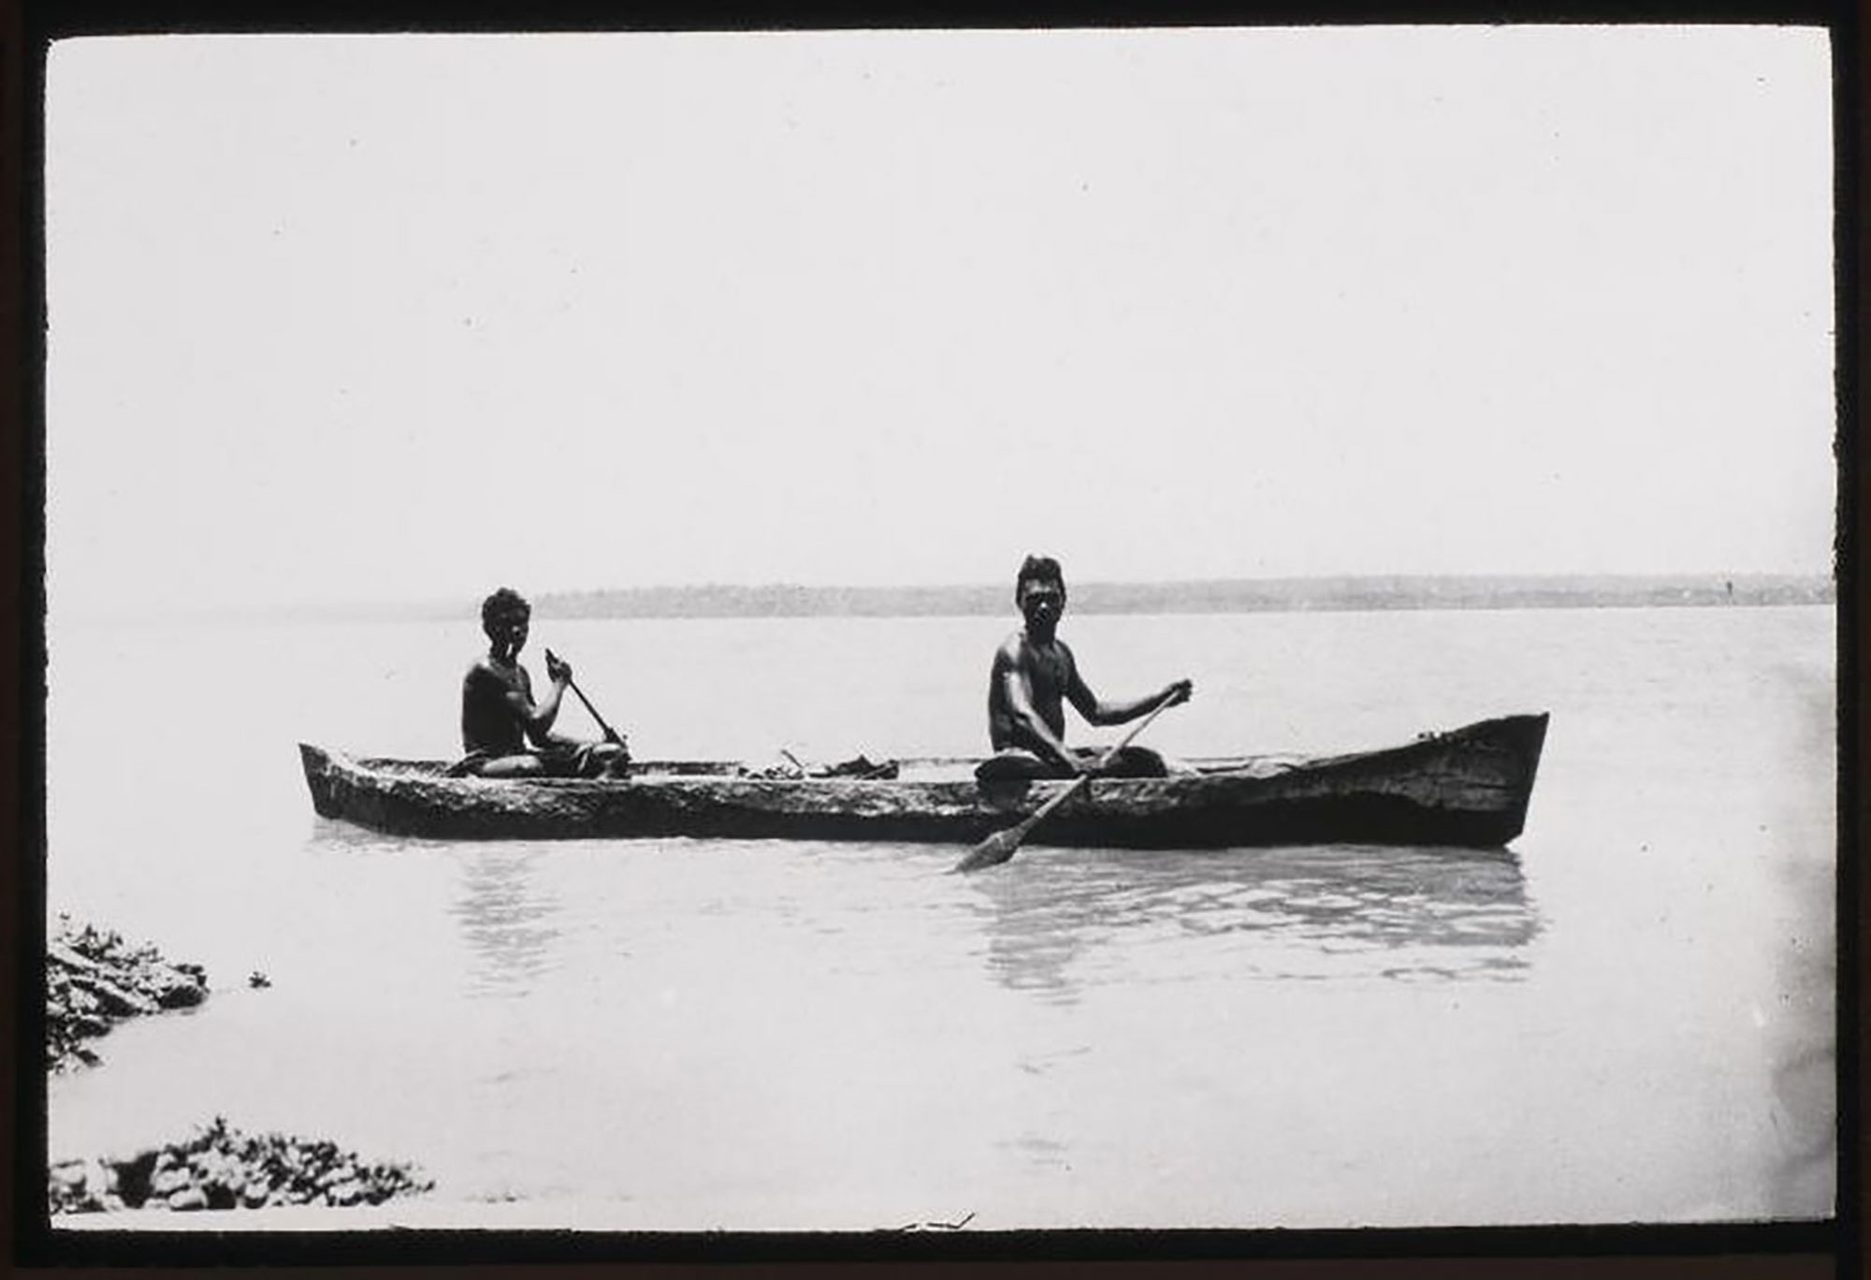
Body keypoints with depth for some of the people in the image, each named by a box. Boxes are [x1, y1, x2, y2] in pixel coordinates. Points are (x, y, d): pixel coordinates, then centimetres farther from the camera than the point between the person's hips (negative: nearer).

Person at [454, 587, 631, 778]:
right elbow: (536, 720, -22)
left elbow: (538, 737, 19)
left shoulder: (520, 673, 17)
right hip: (487, 761, -9)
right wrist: (560, 682, -6)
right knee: (530, 767, -46)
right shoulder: (485, 671, -14)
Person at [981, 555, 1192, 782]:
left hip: (1054, 755, 10)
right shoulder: (1015, 649, -9)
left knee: (1146, 761, 3)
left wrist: (1161, 699, 22)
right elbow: (1022, 714, -26)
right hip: (1018, 756, -10)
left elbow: (1096, 712, 28)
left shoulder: (1061, 653, 19)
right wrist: (1068, 759, -40)